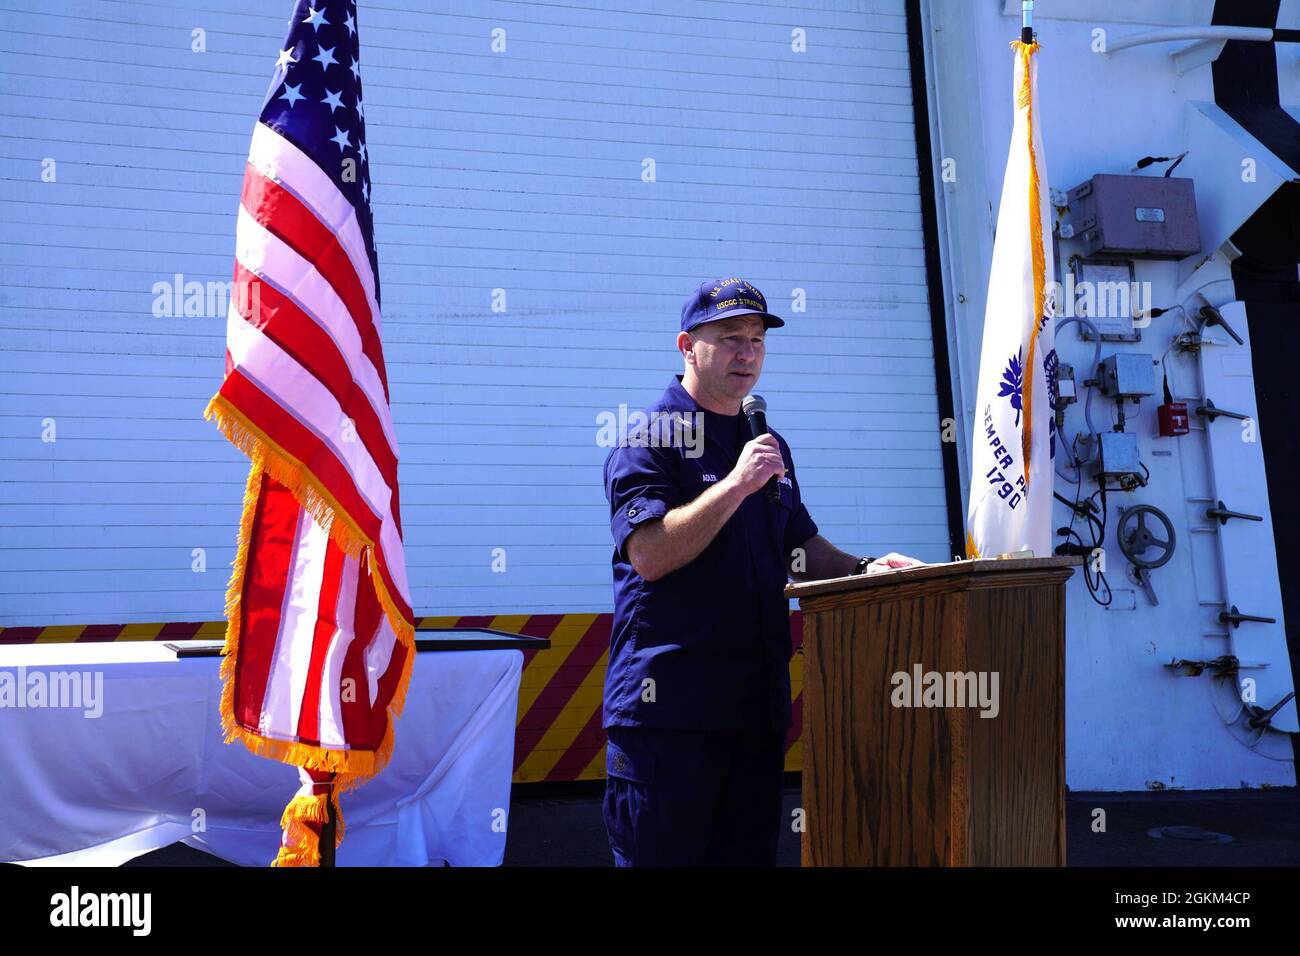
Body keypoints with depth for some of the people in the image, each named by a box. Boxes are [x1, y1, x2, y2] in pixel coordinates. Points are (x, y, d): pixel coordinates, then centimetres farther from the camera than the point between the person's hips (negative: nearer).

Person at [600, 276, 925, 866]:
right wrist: (737, 483, -20)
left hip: (756, 705, 7)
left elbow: (800, 548, 25)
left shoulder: (768, 446, 18)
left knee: (749, 852, 13)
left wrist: (863, 569, 7)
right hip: (668, 702, -7)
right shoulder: (649, 437, -6)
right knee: (661, 854, 0)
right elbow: (649, 554, -19)